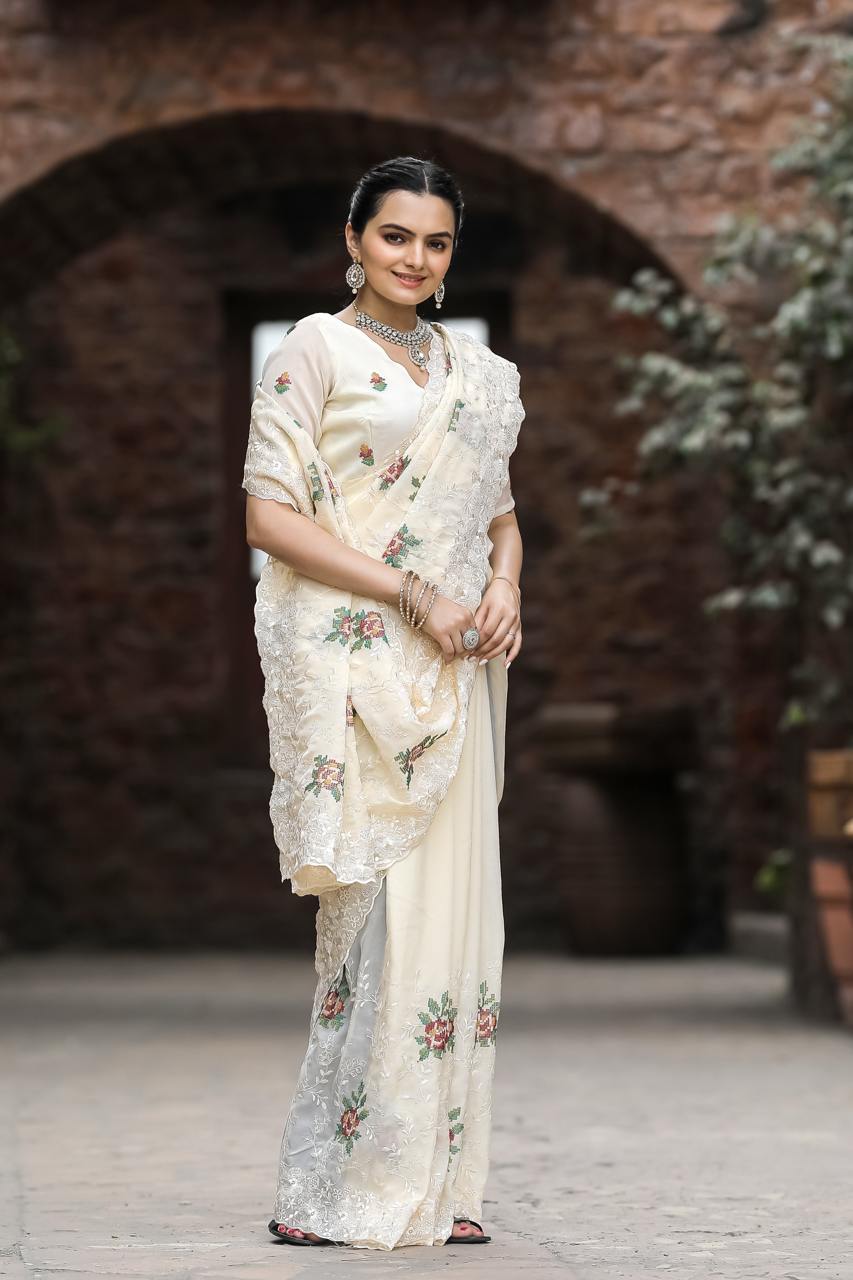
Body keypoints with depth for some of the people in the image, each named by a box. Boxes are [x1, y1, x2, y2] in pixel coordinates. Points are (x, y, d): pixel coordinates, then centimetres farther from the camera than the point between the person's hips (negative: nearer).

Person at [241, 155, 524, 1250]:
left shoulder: (478, 371, 17)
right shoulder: (315, 351, -1)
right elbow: (271, 513, -9)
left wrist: (505, 588, 1)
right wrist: (412, 594, -14)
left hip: (452, 671, 6)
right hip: (350, 664, -6)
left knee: (452, 903, 4)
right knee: (377, 907, -10)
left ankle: (435, 1183, 10)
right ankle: (342, 1189, -3)